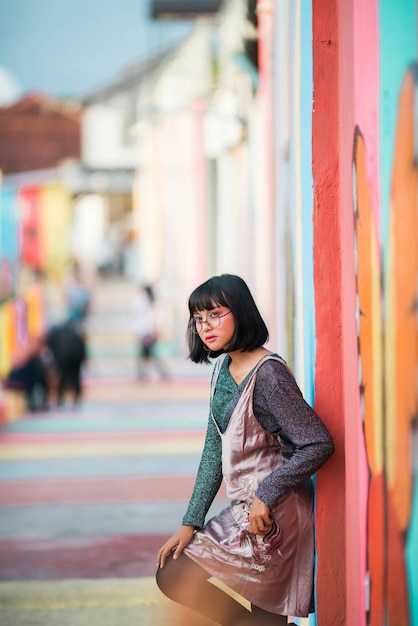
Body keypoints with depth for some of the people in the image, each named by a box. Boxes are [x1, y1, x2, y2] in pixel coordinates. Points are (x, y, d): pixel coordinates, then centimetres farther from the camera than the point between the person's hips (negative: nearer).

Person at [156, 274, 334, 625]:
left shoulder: (268, 374, -18)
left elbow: (320, 445, -23)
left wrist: (266, 495, -22)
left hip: (272, 514, -9)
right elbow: (214, 451, 10)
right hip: (247, 511, 9)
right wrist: (191, 523, 5)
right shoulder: (223, 370, 9)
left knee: (174, 578, -8)